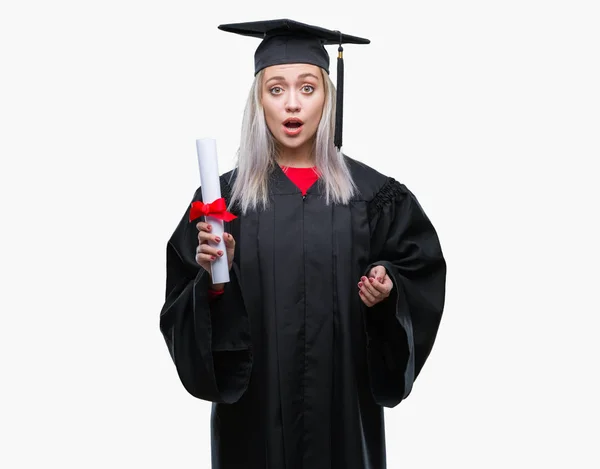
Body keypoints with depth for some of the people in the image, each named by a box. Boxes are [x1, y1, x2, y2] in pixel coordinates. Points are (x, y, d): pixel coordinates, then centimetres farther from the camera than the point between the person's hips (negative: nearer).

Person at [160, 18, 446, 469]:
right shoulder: (224, 196, -1)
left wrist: (388, 289, -16)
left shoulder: (373, 194, -2)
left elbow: (421, 279, 4)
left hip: (342, 402, 0)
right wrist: (214, 276, -19)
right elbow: (184, 307, 0)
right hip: (254, 405, 0)